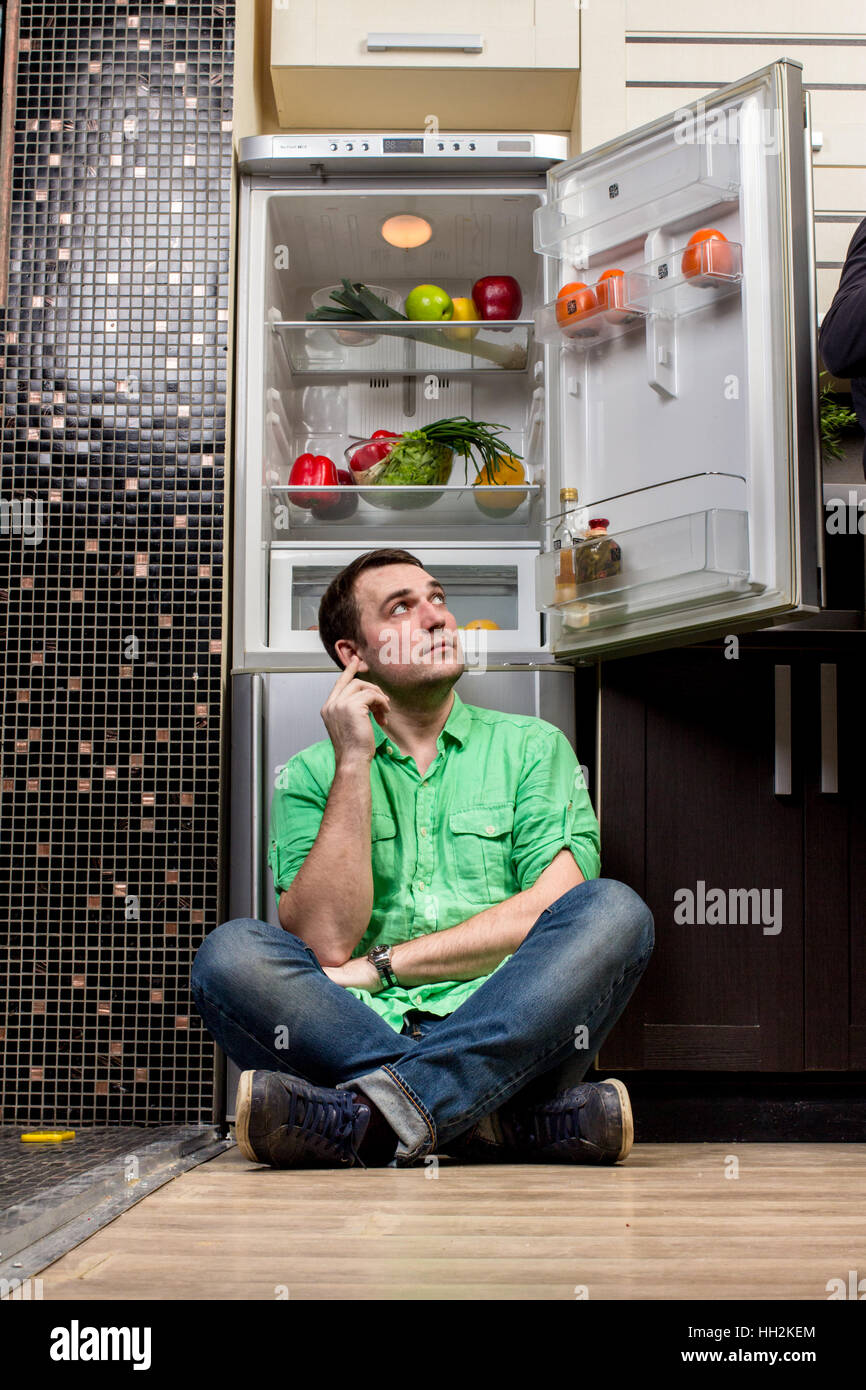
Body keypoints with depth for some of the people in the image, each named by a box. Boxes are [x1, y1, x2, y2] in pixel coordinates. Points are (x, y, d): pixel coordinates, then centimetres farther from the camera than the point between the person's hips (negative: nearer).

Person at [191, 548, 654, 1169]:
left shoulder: (532, 746, 14)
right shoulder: (311, 774, 13)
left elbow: (558, 911, -1)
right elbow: (325, 942, -3)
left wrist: (381, 964, -4)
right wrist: (354, 763, -6)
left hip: (502, 1035, 0)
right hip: (352, 1033, 0)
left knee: (616, 909, -25)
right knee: (231, 951, -26)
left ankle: (365, 1117, -37)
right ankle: (527, 1121, -32)